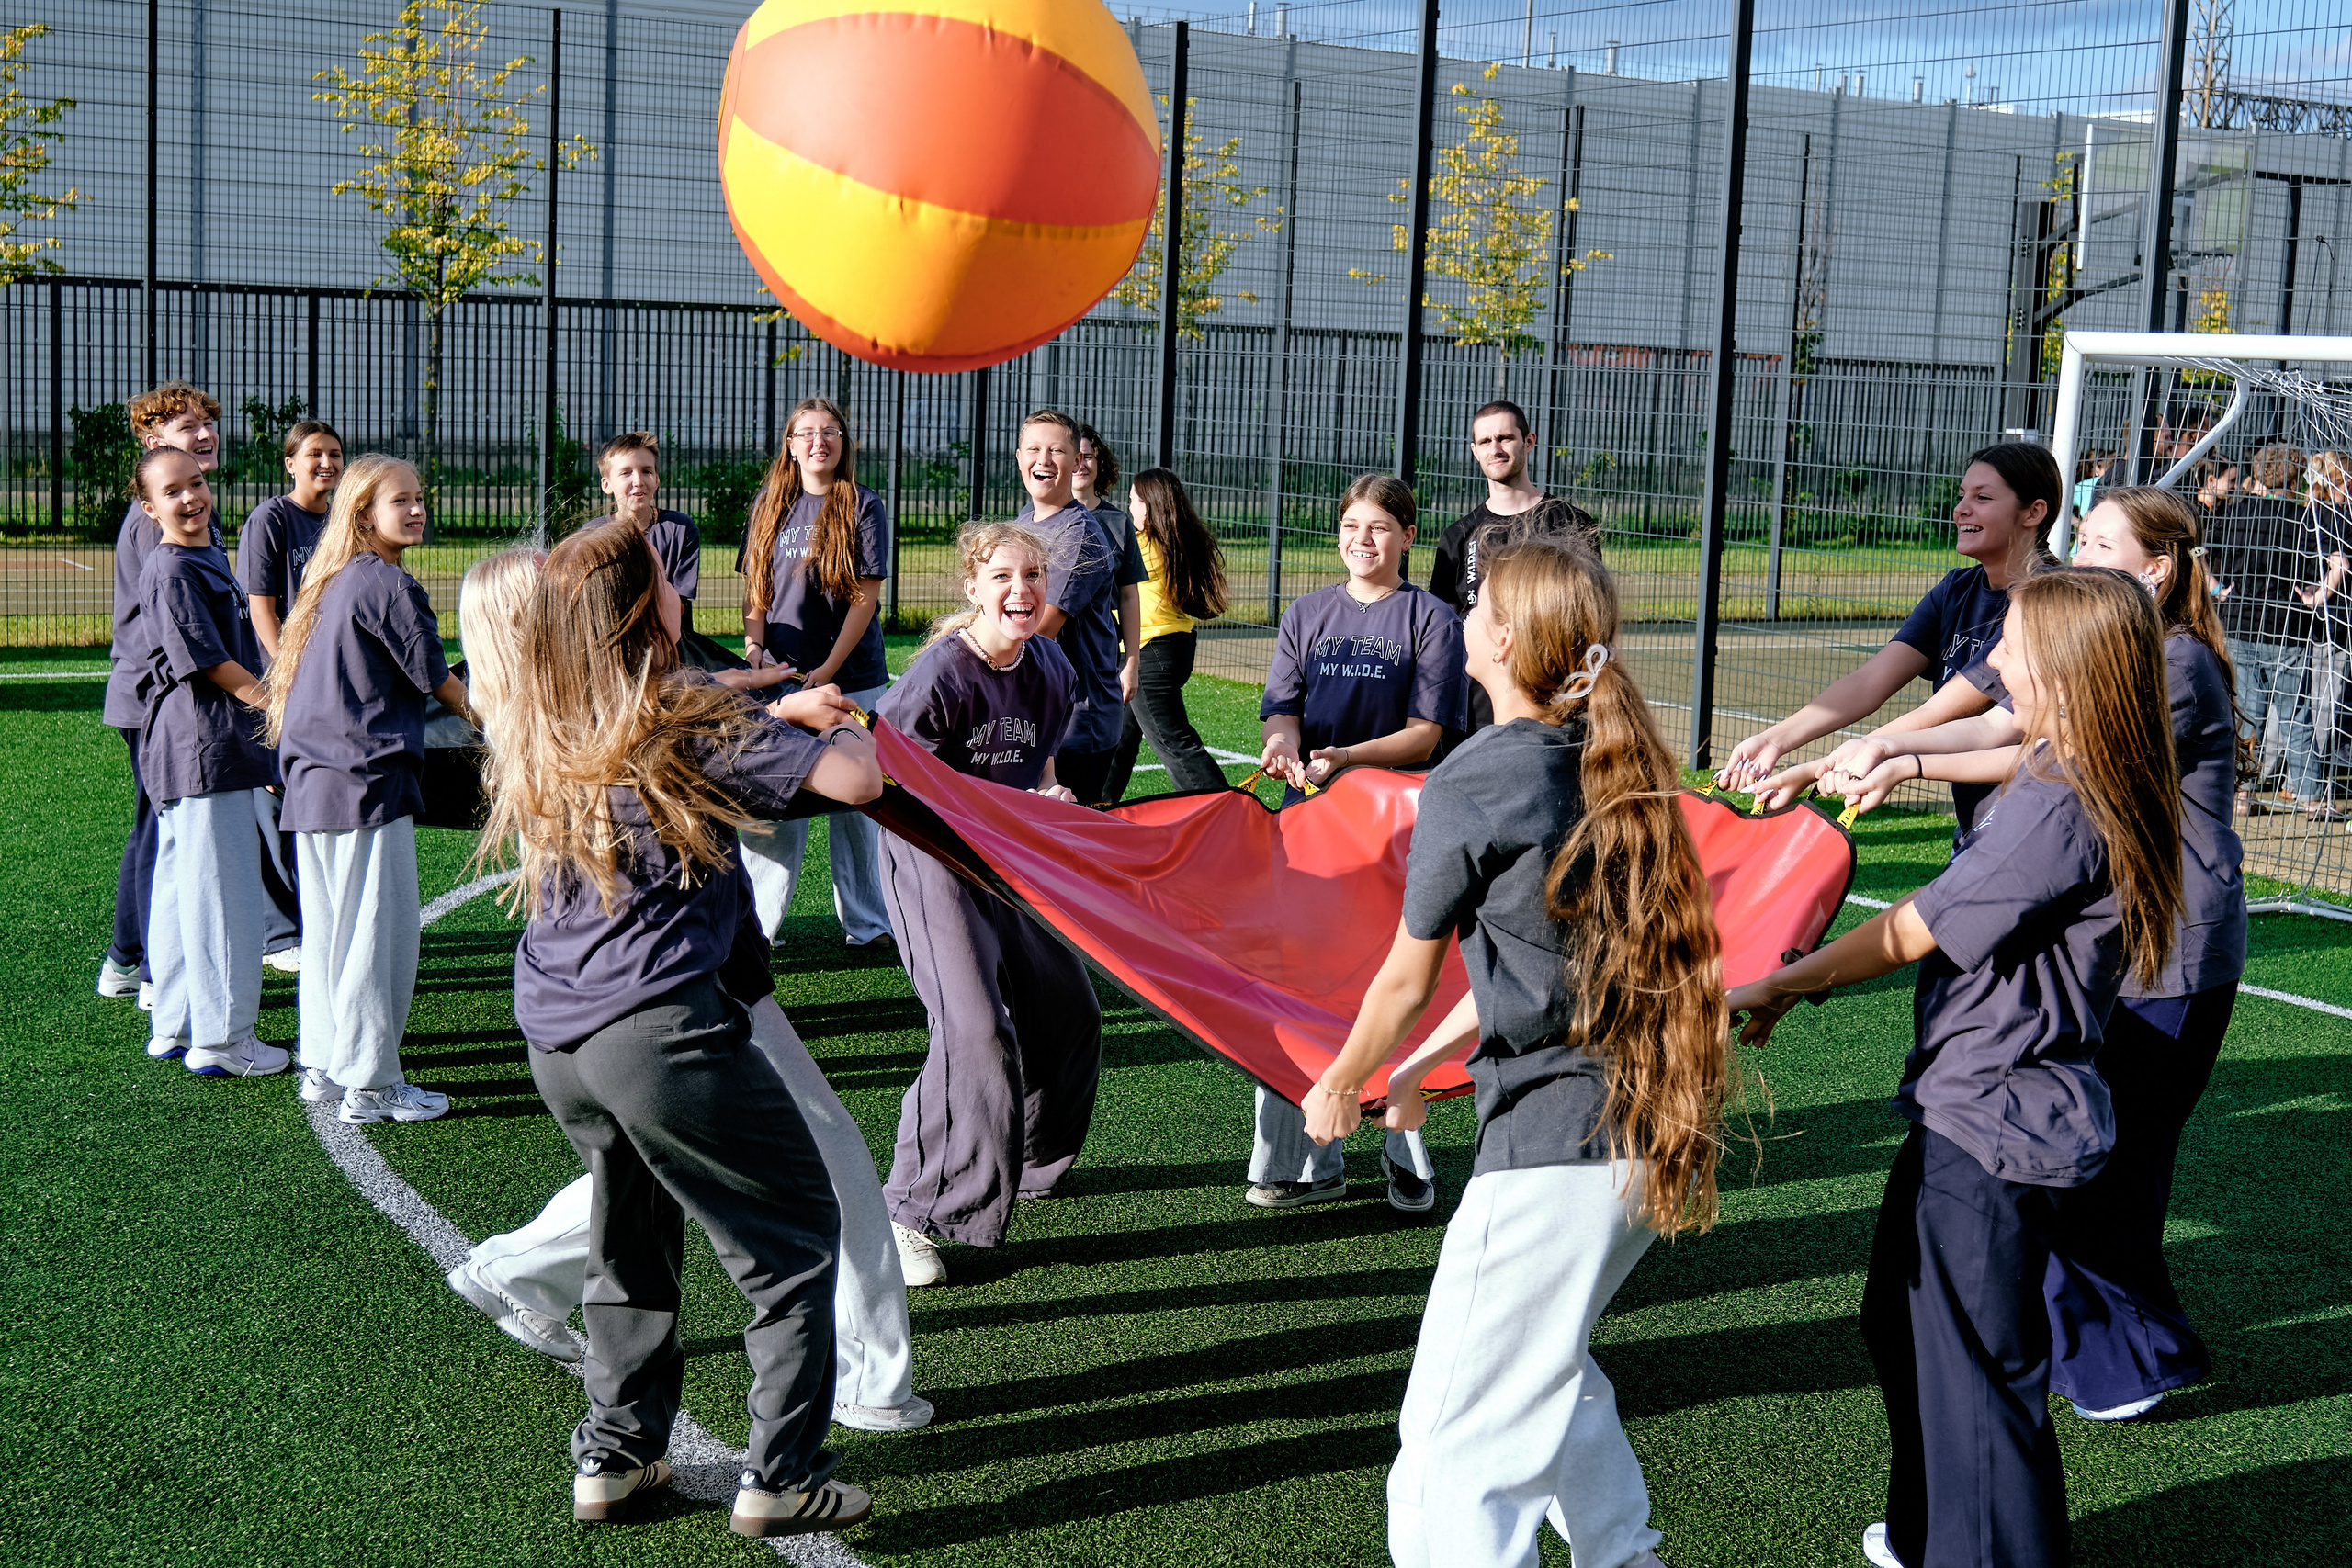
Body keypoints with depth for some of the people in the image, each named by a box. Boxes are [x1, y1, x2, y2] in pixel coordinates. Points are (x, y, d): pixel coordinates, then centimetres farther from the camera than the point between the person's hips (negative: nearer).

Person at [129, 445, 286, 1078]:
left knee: (180, 880, 15)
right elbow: (207, 661, -18)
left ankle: (175, 1026, 24)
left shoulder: (208, 556, 16)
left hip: (197, 748, 10)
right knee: (222, 887, -5)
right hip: (207, 746, -10)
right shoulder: (170, 570, -15)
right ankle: (220, 1039, 2)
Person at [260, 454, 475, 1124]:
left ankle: (324, 1067, 23)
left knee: (328, 928, 15)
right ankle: (370, 1084, 1)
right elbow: (438, 680, -4)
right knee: (381, 931, -3)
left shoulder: (333, 583, 16)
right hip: (368, 780, -9)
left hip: (314, 781, 9)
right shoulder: (387, 585, -11)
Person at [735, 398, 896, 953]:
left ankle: (866, 923, 15)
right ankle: (757, 923, 10)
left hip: (851, 678, -2)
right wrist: (754, 647, -6)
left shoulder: (863, 506, -2)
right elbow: (755, 589, 11)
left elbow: (866, 596, -6)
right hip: (779, 676, 3)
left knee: (854, 803, 5)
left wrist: (828, 669, -13)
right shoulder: (770, 505, 9)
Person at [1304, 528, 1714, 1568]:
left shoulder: (1471, 782, -10)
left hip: (1553, 1146, -9)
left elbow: (1407, 982, 0)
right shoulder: (1613, 768, 12)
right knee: (1547, 1368, 31)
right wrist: (1419, 1070, 31)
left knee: (1454, 1450, -4)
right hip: (1654, 1140, 9)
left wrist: (1338, 1088, 19)